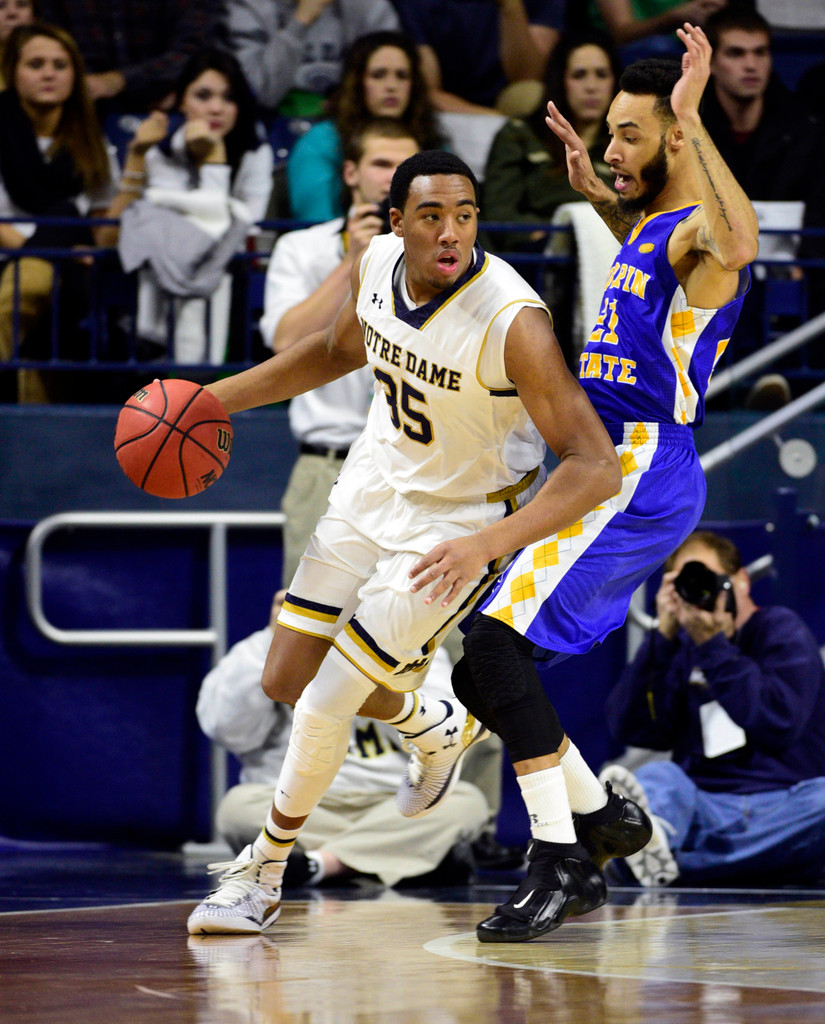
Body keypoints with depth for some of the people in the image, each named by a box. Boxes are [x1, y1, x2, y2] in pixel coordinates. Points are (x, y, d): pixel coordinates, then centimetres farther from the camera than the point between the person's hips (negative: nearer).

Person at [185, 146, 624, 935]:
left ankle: (264, 872, 18)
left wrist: (488, 543, -44)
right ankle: (438, 731, 41)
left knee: (324, 707, -8)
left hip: (459, 519, -6)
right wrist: (220, 397, 7)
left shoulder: (513, 322, -32)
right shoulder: (377, 264, -12)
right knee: (286, 680, 12)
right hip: (373, 487, 7)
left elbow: (594, 466, -33)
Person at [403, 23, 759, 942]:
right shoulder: (648, 227, 16)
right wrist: (595, 195, 29)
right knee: (481, 663, 8)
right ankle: (600, 817, 20)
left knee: (498, 643, -21)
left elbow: (733, 245, -41)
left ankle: (560, 862, -16)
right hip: (599, 475, 10)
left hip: (637, 478, -10)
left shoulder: (699, 232, -13)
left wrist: (691, 122, -36)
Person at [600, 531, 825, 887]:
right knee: (658, 777, -28)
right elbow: (630, 728, 3)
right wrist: (664, 634, -3)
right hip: (705, 809, 3)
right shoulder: (680, 648, 19)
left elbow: (777, 724, -9)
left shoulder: (782, 630, 9)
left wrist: (713, 644, -8)